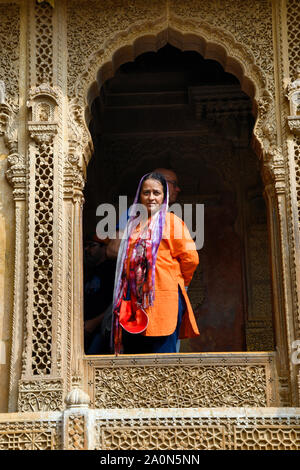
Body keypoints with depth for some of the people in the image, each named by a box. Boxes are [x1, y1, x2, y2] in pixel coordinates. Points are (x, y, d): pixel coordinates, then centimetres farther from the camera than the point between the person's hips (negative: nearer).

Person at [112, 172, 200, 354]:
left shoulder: (171, 221, 1)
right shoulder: (134, 224, 19)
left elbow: (190, 258, -5)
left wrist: (176, 281, 7)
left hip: (163, 299, -6)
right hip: (134, 301, 6)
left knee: (162, 352, -6)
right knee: (133, 353, 6)